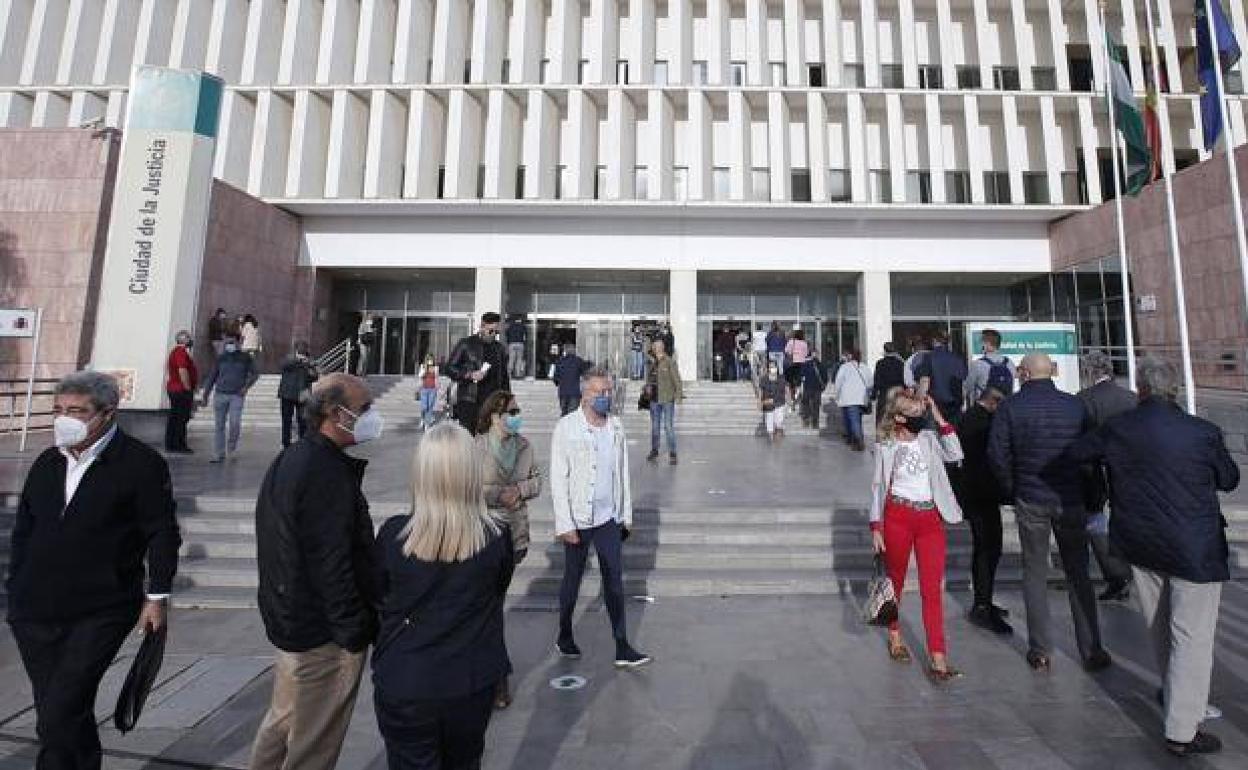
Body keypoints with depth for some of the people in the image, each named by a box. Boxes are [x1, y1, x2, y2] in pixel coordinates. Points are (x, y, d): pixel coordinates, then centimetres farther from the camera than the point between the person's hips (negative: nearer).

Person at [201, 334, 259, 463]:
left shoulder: (245, 358, 5)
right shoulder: (221, 359, 9)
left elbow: (254, 374, 11)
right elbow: (211, 377, 12)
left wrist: (247, 386, -5)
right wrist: (205, 396, 9)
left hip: (237, 396, -2)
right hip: (220, 395, 2)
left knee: (235, 423, -12)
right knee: (219, 426, 3)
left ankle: (232, 448, 13)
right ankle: (219, 454, 10)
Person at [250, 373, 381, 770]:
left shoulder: (288, 459, 6)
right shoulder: (328, 473, -26)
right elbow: (332, 564, -27)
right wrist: (355, 631, -17)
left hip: (287, 618, 10)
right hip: (322, 633, -9)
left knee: (282, 722, 27)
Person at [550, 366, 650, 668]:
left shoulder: (616, 426, 2)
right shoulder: (566, 427, -12)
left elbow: (622, 472, 7)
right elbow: (558, 479, -12)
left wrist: (626, 514, 8)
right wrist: (564, 524, -14)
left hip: (609, 518, 3)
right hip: (578, 518, -3)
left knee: (614, 581, 9)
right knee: (572, 580, 14)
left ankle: (622, 648, 21)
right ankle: (564, 637, 37)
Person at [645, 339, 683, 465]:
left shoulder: (670, 362, -7)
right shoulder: (653, 362, 10)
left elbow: (677, 379, -11)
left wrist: (678, 395, -17)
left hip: (667, 399, -6)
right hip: (654, 399, 6)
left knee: (669, 426, -5)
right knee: (654, 426, 13)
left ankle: (672, 454, 2)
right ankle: (654, 451, 25)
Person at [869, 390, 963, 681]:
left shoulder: (929, 438, 6)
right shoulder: (886, 446, -3)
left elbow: (955, 454, -11)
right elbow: (878, 487, -1)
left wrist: (940, 419, -9)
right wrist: (876, 527, -4)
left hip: (930, 519, 2)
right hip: (898, 517, -2)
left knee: (932, 589, 0)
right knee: (895, 581, 13)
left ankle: (938, 660, 4)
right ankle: (895, 636, 35)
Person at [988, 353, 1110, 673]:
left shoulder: (1009, 407, -10)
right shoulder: (1075, 405, -3)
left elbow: (997, 455, -11)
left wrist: (1012, 491, 4)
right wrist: (1088, 497, 13)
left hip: (1030, 501, -2)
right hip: (1071, 500, 2)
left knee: (1035, 573, 9)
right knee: (1078, 573, 14)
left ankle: (1040, 652, 16)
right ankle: (1092, 651, 22)